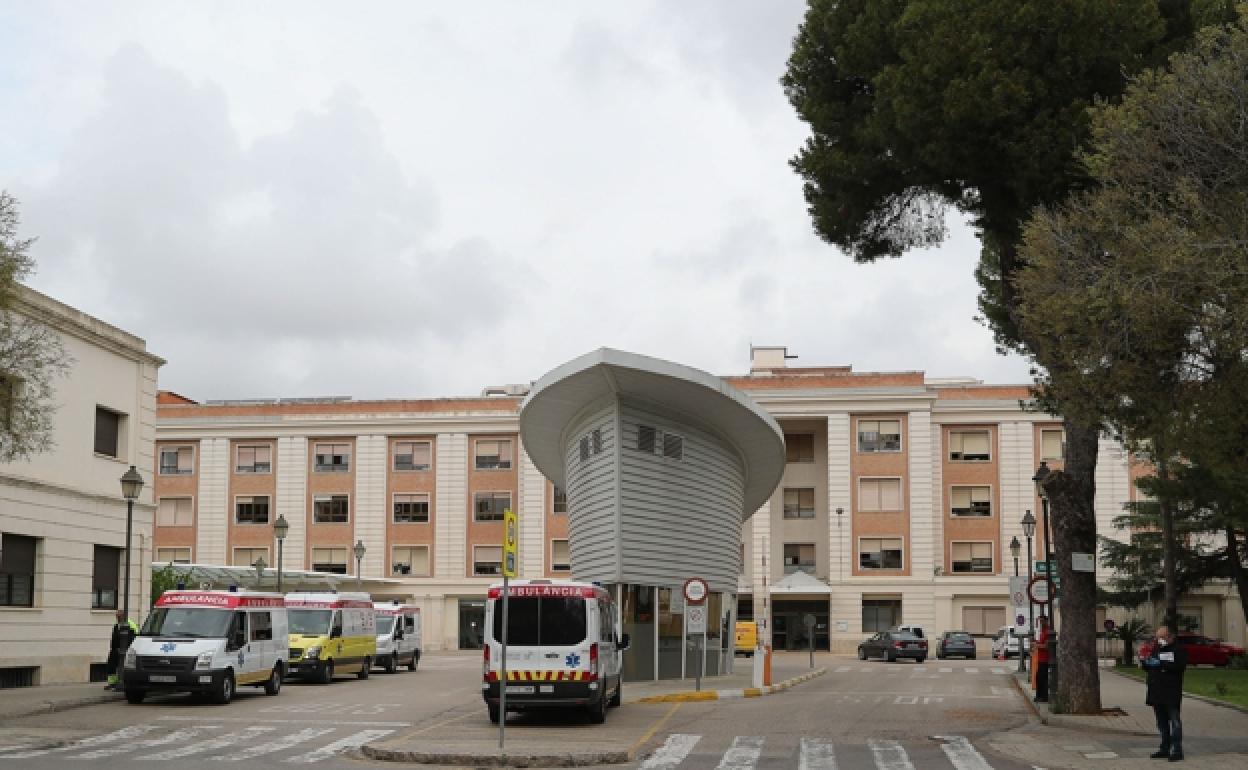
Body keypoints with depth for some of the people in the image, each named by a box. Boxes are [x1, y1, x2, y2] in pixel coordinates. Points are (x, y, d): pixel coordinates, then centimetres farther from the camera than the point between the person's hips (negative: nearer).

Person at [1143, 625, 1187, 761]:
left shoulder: (1179, 650, -2)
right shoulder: (1155, 649, 18)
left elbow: (1180, 666, -19)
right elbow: (1148, 667, 21)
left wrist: (1161, 664, -23)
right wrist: (1145, 662, -2)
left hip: (1172, 693, -7)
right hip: (1157, 693, 7)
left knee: (1175, 721, -4)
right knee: (1162, 722, 12)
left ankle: (1176, 750, -2)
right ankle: (1165, 749, 19)